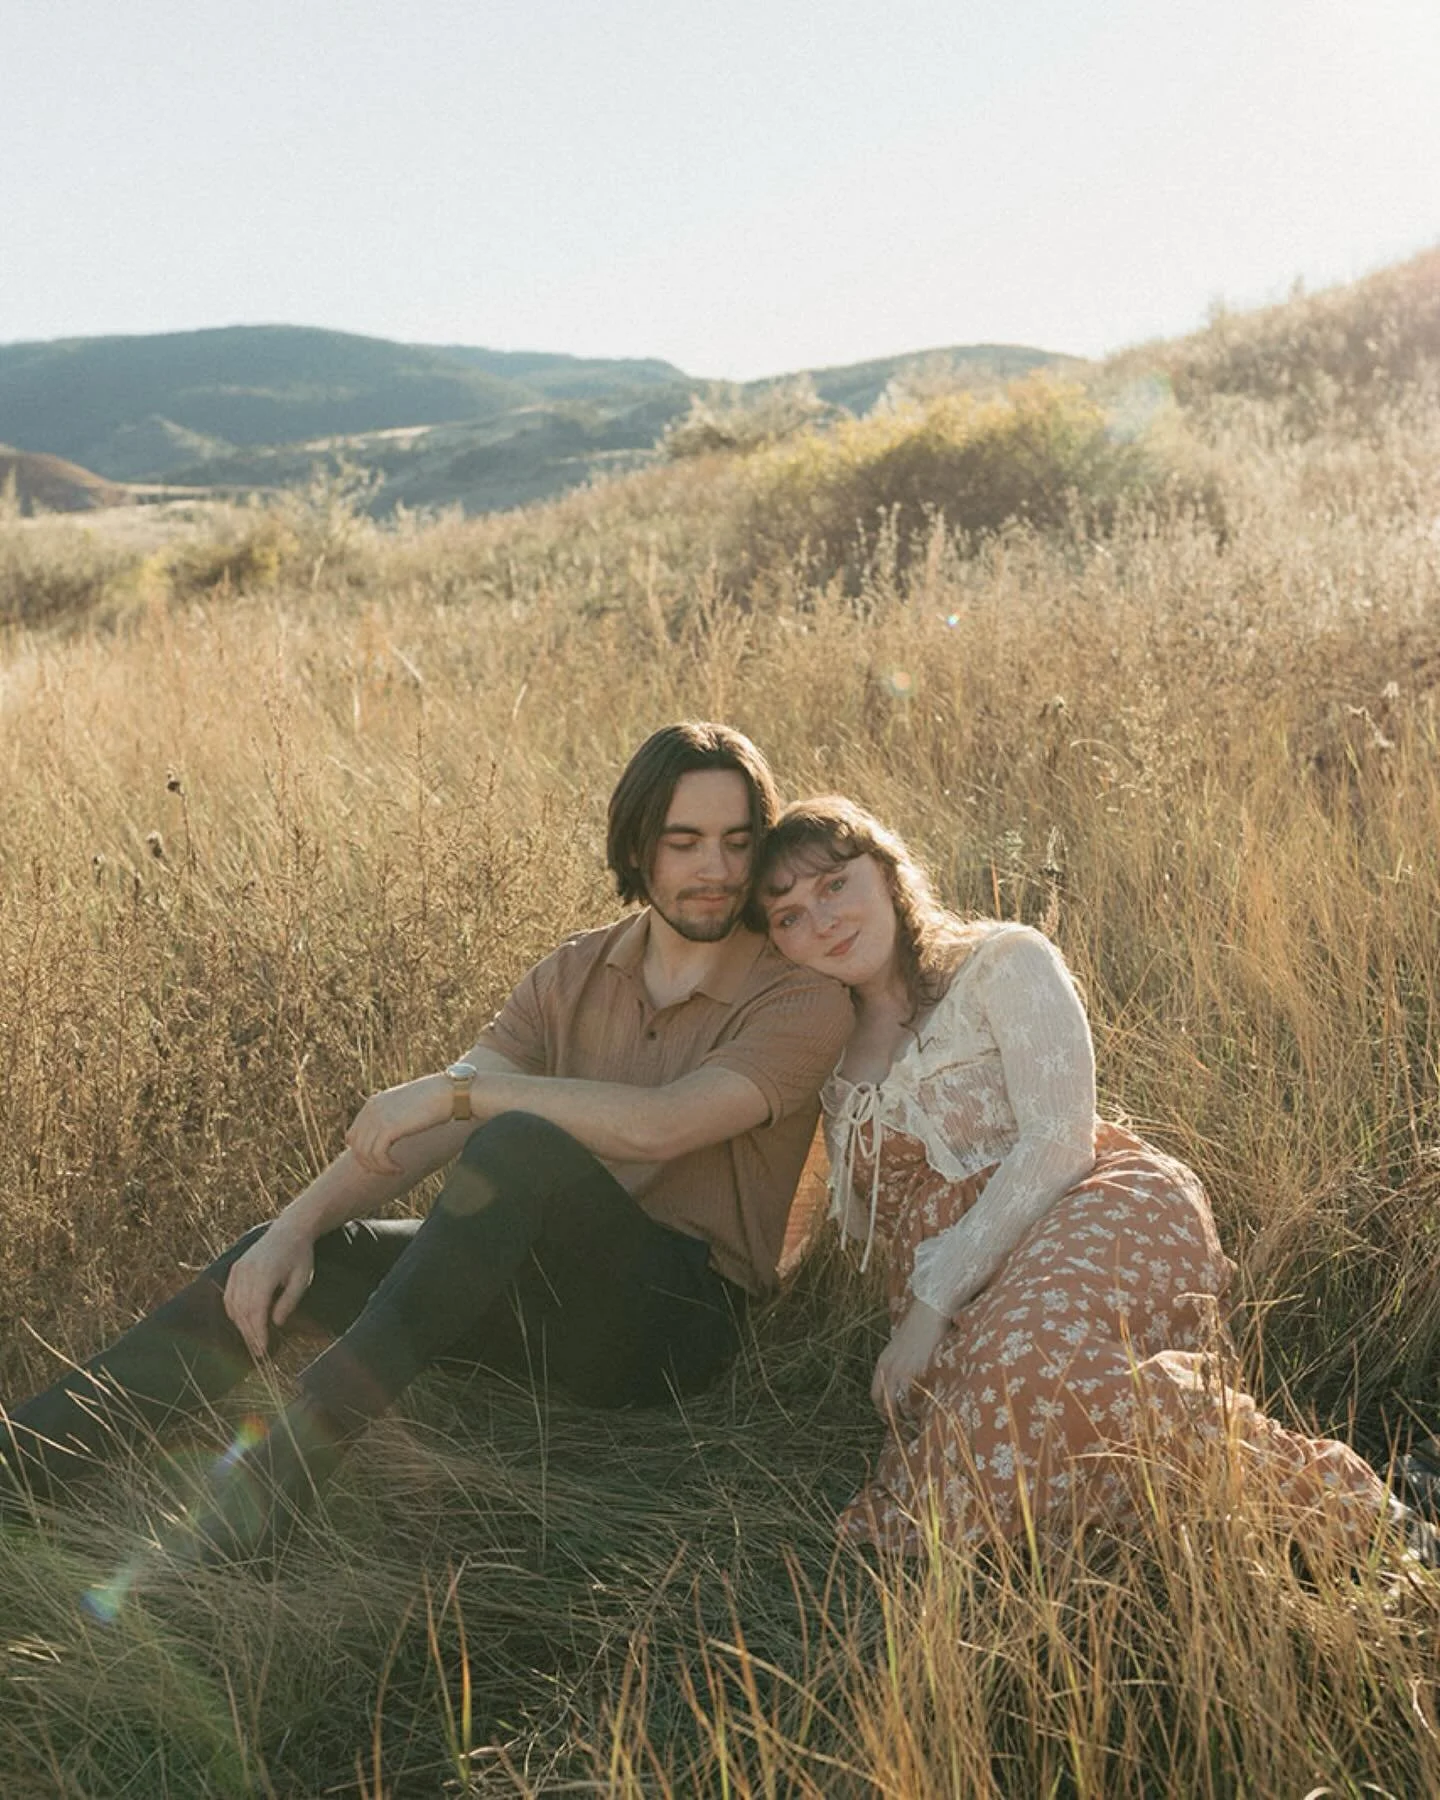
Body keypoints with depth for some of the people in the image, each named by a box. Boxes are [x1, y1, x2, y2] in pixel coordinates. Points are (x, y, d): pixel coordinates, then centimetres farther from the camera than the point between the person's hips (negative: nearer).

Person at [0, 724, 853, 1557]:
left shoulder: (804, 1001, -8)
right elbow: (420, 1128, 1)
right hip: (554, 1289, 6)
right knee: (279, 1264, -9)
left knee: (518, 1143, -34)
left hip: (678, 1313, -6)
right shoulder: (580, 973, 8)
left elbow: (660, 1123, -25)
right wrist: (294, 1228, -13)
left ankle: (307, 1437, -35)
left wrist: (458, 1089, -20)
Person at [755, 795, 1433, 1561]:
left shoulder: (1001, 962, 7)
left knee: (1036, 1357, -41)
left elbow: (1058, 1141, -6)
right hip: (950, 1303, 5)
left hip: (1099, 1211, -5)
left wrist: (932, 1304, -11)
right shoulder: (832, 1045, 23)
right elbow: (861, 1219, 22)